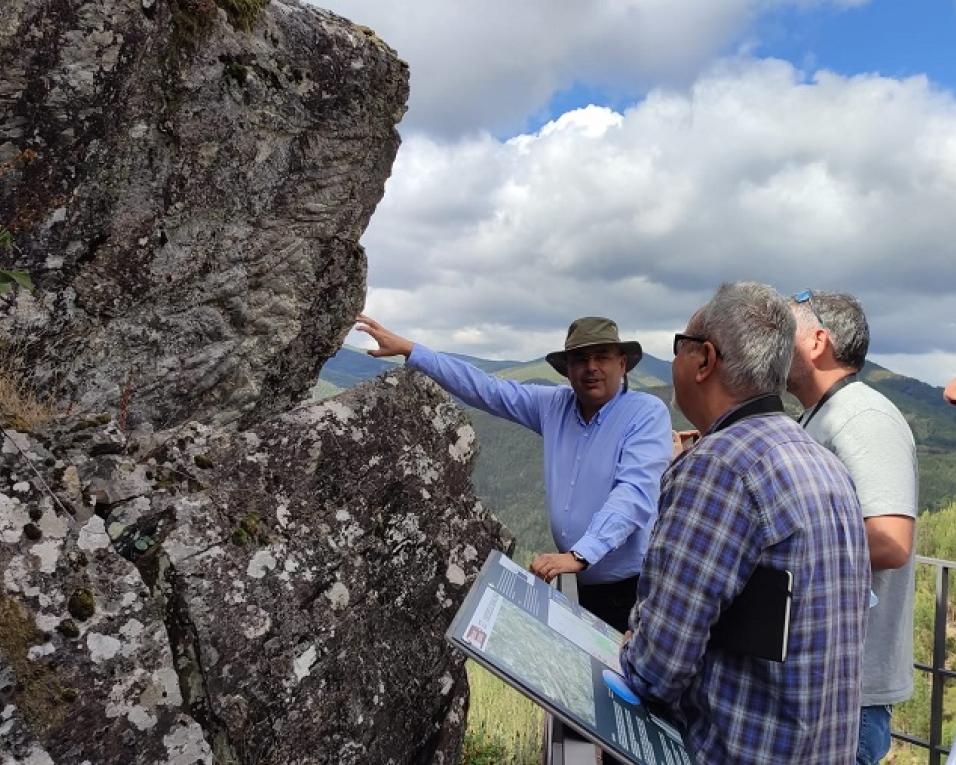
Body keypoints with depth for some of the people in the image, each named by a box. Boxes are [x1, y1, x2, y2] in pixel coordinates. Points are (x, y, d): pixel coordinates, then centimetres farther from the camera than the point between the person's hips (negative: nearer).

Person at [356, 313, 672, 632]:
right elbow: (484, 388, 3)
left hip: (634, 587, -5)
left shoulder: (647, 413, -14)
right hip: (586, 582, 5)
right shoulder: (555, 405, 1)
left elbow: (635, 491, -26)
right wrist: (409, 349, 0)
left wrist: (577, 555, -37)